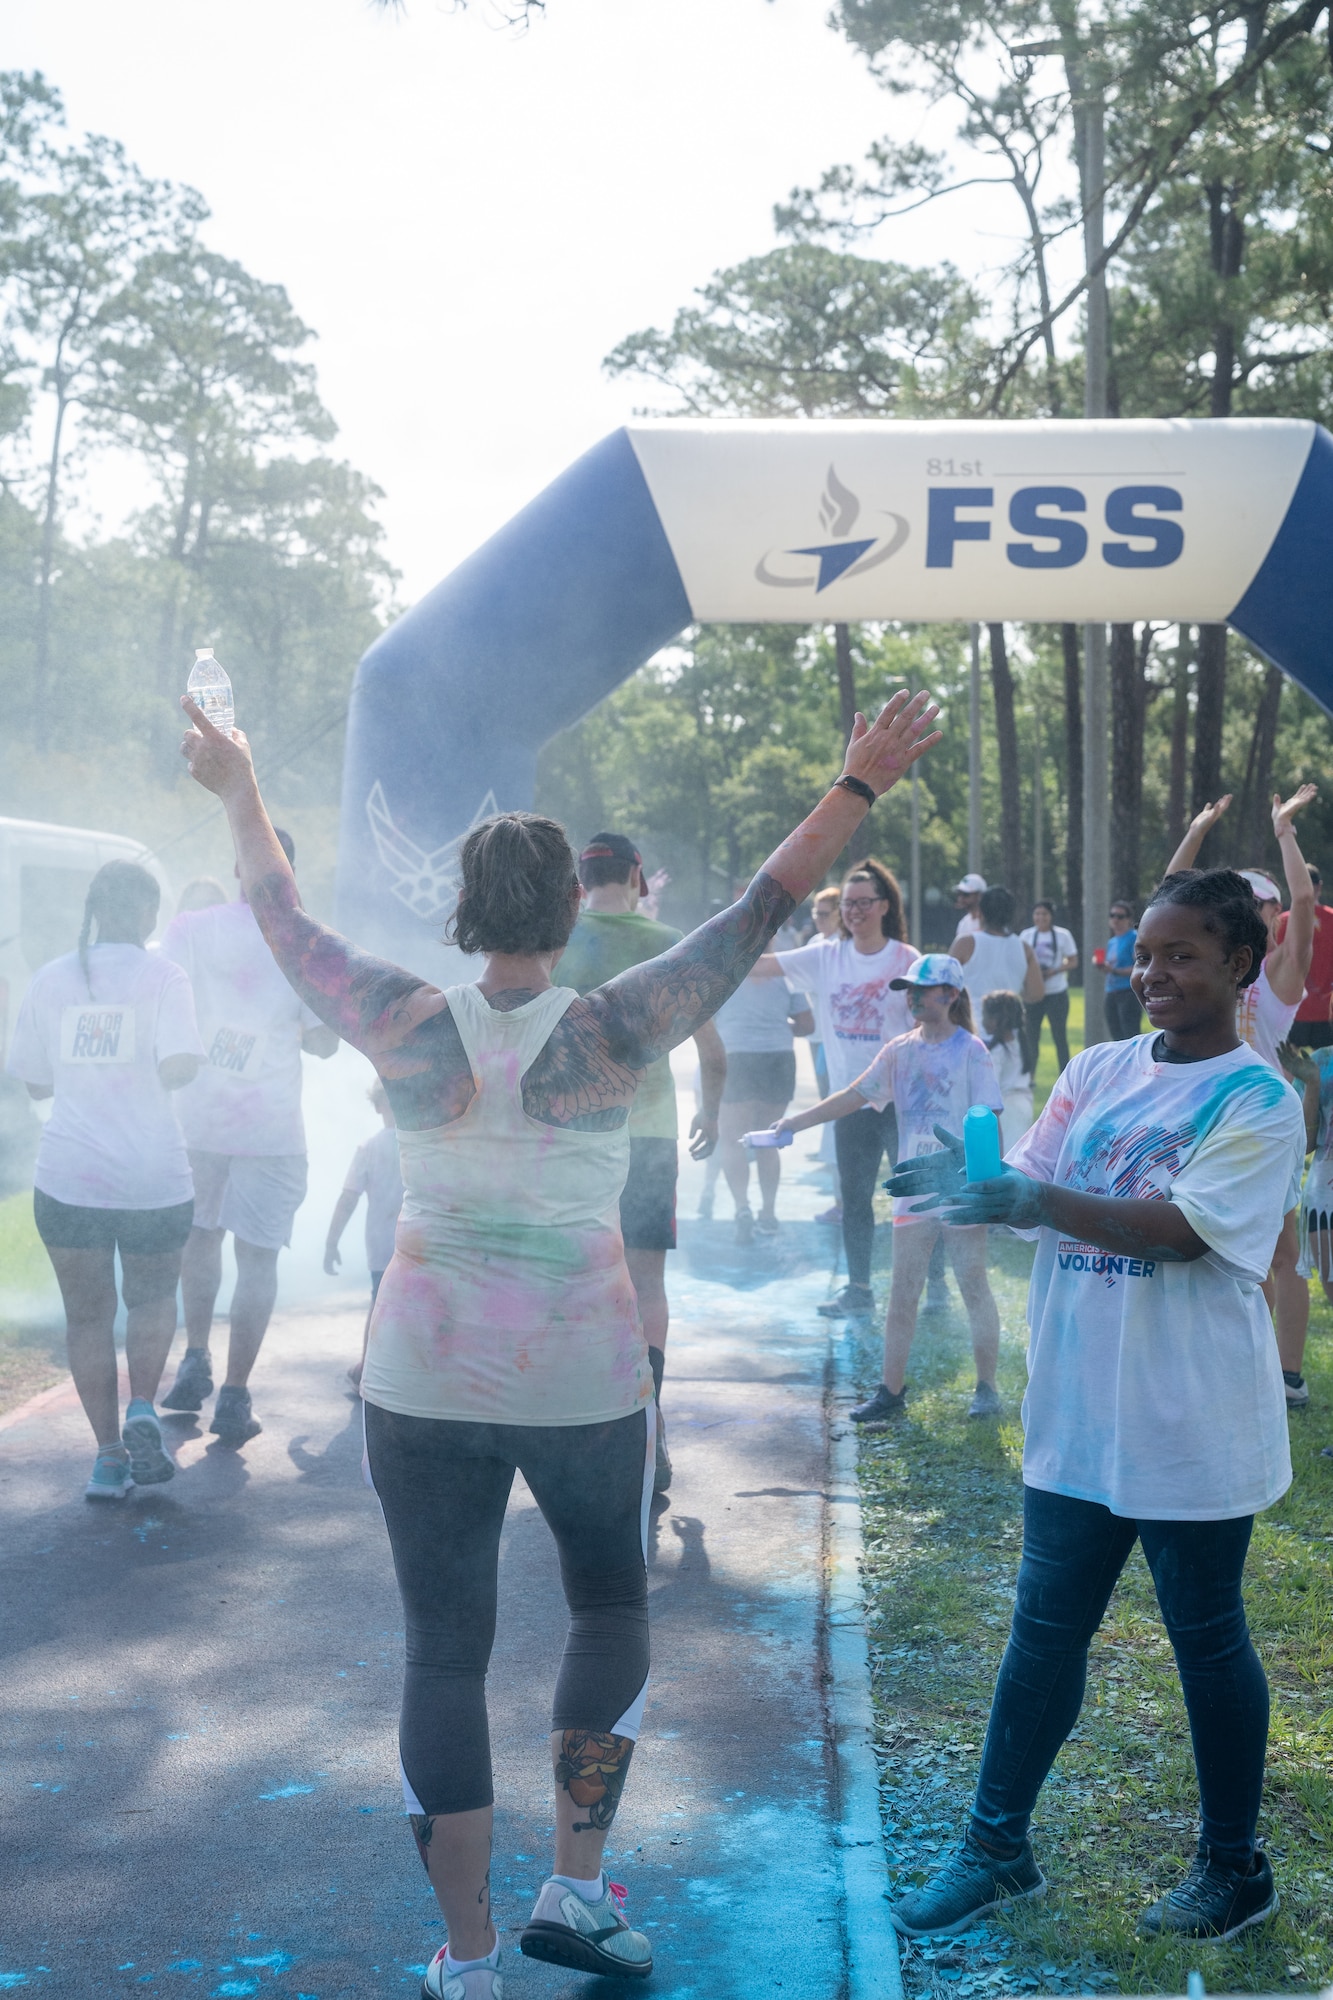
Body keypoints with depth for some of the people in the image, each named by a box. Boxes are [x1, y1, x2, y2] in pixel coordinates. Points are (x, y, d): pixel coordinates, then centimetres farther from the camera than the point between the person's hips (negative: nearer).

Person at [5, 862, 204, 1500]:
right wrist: (145, 1074, 4)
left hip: (67, 1177, 2)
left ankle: (109, 1454, 10)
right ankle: (142, 1410, 0)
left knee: (87, 1313, 11)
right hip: (153, 1175, -2)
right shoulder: (161, 975, -5)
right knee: (152, 1297, 20)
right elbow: (179, 1065, -18)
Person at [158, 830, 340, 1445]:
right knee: (257, 1257, 5)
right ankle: (234, 1397, 4)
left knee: (199, 1238, 23)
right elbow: (323, 1041, -3)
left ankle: (196, 1364, 25)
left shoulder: (188, 929, -3)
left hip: (195, 1118, 2)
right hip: (270, 1128, -2)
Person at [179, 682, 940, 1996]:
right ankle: (576, 1888, 19)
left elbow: (284, 922, 7)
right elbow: (755, 917, -7)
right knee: (612, 1612, 22)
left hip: (423, 1379, 1)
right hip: (582, 1378, -1)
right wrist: (857, 790, -1)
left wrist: (237, 794, 22)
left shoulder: (407, 1029, -7)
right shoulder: (610, 1032, -11)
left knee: (444, 1651, 9)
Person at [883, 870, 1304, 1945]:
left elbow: (1180, 1232, -22)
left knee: (1208, 1637, 11)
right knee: (1045, 1629, 13)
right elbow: (1032, 1187, 5)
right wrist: (971, 1181, -17)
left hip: (1190, 1429, -5)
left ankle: (1234, 1866, 30)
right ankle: (998, 1848, 26)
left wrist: (1044, 1201, -33)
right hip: (1078, 1412, 5)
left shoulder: (1258, 1101, -11)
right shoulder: (1098, 1071, 7)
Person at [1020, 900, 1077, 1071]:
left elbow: (1073, 961, -1)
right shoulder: (1027, 935, 3)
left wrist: (1053, 971, -17)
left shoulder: (1063, 935, -3)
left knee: (1060, 1036, 2)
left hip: (1057, 993, -2)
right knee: (1031, 1036, 5)